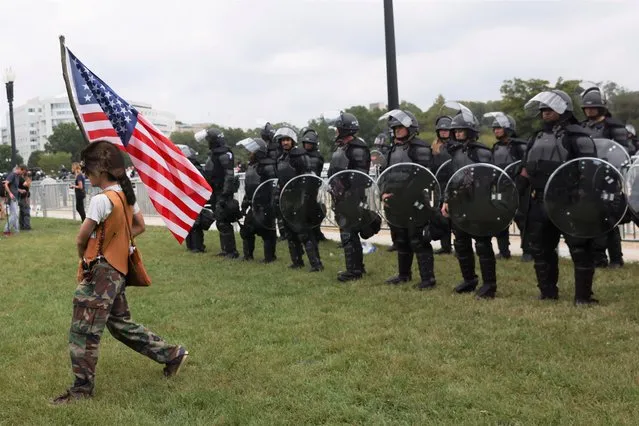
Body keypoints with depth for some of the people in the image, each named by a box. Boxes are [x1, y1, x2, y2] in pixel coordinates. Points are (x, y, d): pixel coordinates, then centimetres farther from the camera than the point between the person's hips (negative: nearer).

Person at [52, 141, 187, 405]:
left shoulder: (101, 199, -21)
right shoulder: (126, 195, 5)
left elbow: (81, 238, -14)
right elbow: (139, 227, 17)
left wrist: (84, 256, 7)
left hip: (101, 272, -9)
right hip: (118, 269, 9)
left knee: (83, 331, 2)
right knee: (121, 323, 20)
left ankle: (82, 388, 13)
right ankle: (172, 354, 24)